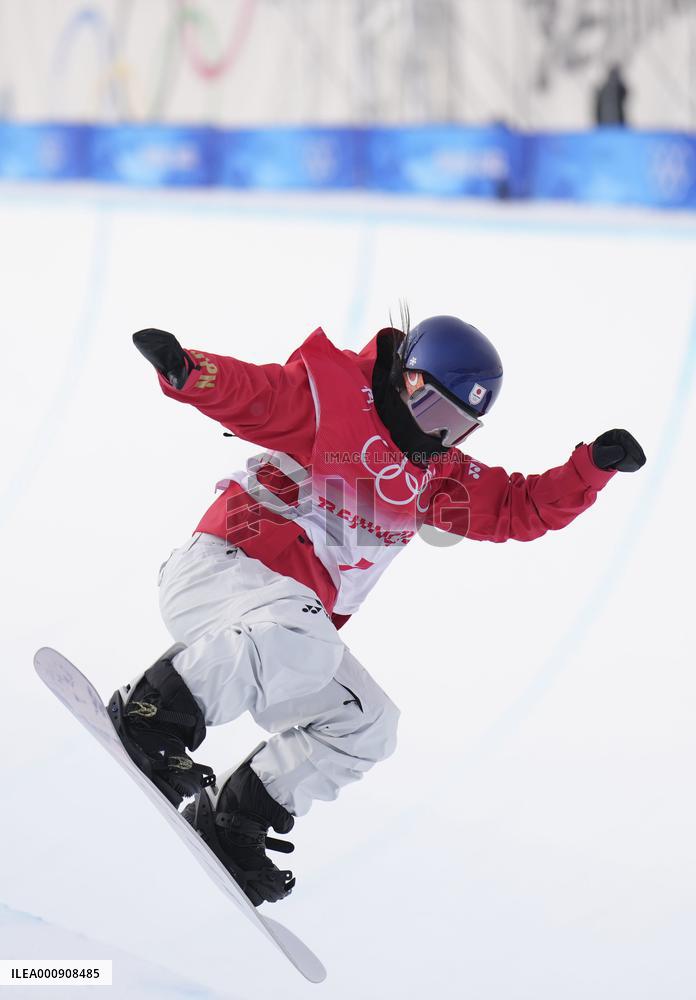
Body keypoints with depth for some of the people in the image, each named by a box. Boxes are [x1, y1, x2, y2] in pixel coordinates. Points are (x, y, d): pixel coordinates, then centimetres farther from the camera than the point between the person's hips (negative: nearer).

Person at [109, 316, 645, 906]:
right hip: (224, 569, -9)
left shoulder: (438, 475, 17)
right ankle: (152, 715, -25)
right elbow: (246, 391, -19)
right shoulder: (329, 397, -6)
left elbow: (523, 509, 16)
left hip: (296, 624, 9)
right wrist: (186, 371, -40)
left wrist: (594, 465, 2)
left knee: (366, 727, 1)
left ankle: (231, 822, 7)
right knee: (301, 636, -38)